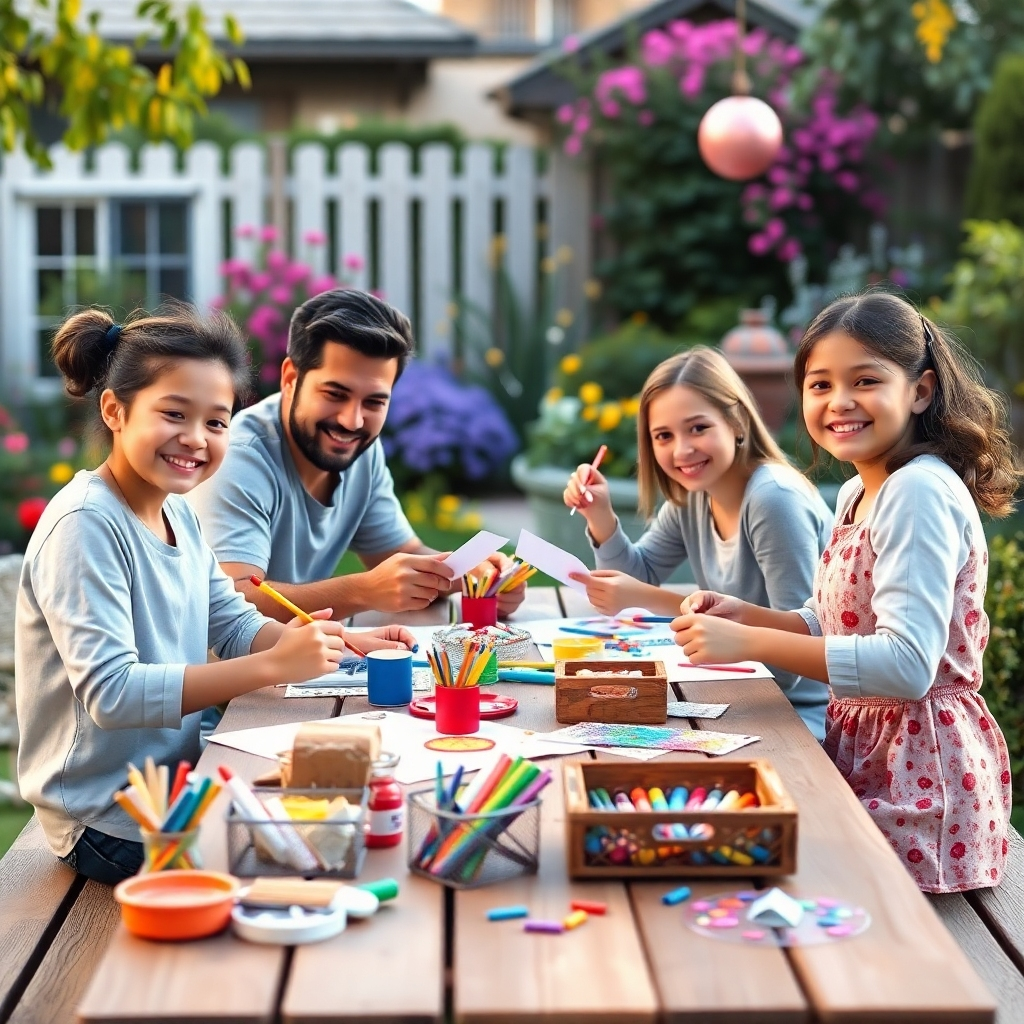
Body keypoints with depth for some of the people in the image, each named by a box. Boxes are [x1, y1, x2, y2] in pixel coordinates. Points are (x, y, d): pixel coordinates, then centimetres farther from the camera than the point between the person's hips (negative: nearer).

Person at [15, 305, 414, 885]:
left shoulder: (179, 512, 6)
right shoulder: (85, 526, -21)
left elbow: (235, 627, 12)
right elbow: (110, 694, -29)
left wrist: (340, 644, -7)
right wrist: (273, 666, -33)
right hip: (112, 823, -8)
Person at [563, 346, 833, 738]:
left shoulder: (774, 500, -21)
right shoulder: (692, 497, 5)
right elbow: (640, 574, 16)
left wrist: (655, 601, -23)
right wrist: (599, 515, -3)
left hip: (804, 716, -7)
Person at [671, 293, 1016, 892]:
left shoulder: (919, 494, -19)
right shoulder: (858, 493, 11)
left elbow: (907, 665, -27)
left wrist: (749, 644, -26)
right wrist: (748, 617, 1)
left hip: (915, 771, -9)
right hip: (864, 748, 9)